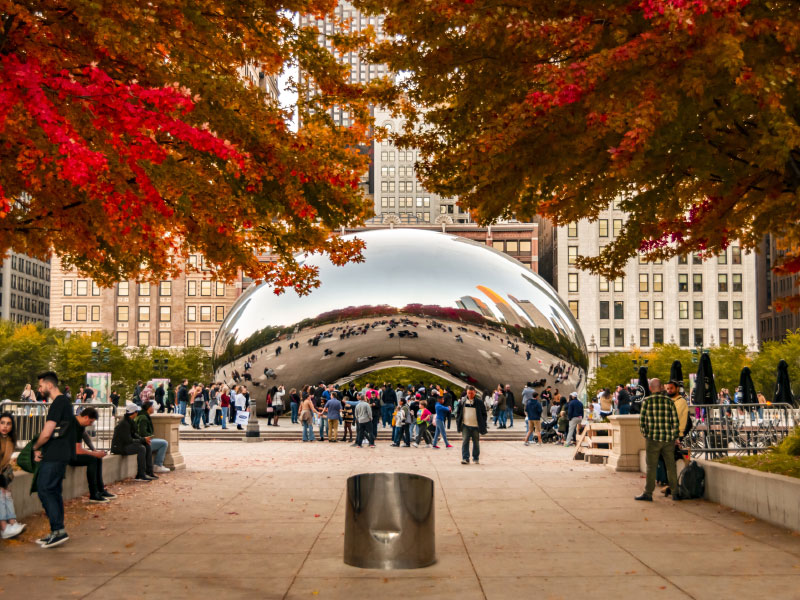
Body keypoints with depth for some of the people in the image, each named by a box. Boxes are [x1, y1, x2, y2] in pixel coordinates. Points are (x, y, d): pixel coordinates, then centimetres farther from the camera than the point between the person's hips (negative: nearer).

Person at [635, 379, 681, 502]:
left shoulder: (646, 401, -5)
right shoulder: (669, 401, 1)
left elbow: (642, 421, -3)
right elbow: (675, 421, 1)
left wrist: (645, 435, 10)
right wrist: (674, 437, 12)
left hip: (653, 438, -2)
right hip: (668, 439, 2)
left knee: (651, 467, 3)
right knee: (671, 467, 10)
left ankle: (648, 493, 4)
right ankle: (675, 493, 14)